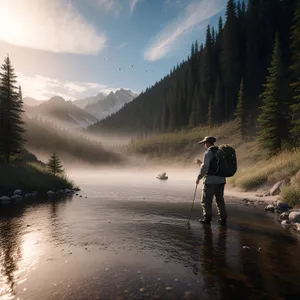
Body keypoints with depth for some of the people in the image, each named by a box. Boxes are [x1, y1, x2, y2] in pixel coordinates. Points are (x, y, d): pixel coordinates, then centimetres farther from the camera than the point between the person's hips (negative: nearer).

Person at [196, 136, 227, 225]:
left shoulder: (208, 153, -10)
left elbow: (205, 167, -18)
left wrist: (199, 177, -7)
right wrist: (201, 163, 23)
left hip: (210, 180, -7)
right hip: (221, 180, 7)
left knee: (206, 200, 5)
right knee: (220, 200, 16)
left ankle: (207, 218, 7)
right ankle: (223, 219, 16)